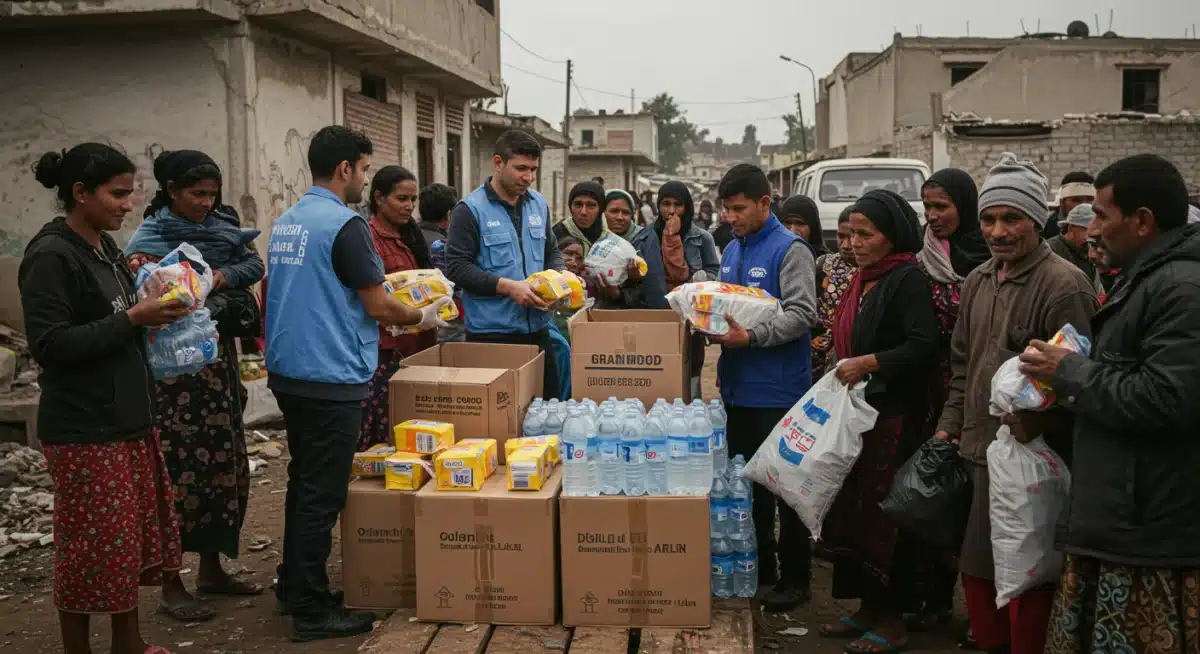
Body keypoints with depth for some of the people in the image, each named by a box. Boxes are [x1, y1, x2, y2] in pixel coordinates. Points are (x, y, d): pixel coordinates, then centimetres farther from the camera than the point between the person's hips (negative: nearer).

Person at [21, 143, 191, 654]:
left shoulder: (104, 247, 11)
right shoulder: (51, 256, -15)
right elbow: (49, 343, -21)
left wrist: (153, 309, 3)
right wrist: (133, 318, -22)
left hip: (127, 418, 9)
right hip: (84, 429, -9)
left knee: (135, 534, 15)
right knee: (92, 545, 1)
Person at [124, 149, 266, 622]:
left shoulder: (220, 227, 8)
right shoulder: (148, 238, -8)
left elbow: (256, 265, 2)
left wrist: (226, 276, -15)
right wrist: (136, 274, -34)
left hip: (219, 362, 6)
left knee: (224, 463, 11)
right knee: (180, 470, -3)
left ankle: (211, 569, 25)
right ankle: (170, 585, 10)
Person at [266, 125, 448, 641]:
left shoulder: (284, 222, 11)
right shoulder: (345, 225, -16)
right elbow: (379, 307, -15)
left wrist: (377, 294, 24)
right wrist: (422, 318, 4)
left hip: (288, 372, 9)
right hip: (331, 378, -9)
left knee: (303, 482, 19)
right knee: (323, 494, -1)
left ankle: (292, 585, 31)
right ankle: (312, 609, 7)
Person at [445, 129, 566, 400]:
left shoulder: (539, 204, 12)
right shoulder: (471, 209, -7)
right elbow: (457, 267, -12)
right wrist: (508, 286, -20)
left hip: (537, 328, 6)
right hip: (491, 334, -6)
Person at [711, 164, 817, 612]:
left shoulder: (790, 249, -11)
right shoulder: (731, 251, 13)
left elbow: (802, 313, -20)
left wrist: (751, 337, -29)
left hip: (778, 391, -8)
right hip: (737, 387, 8)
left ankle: (794, 578, 14)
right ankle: (758, 566, 30)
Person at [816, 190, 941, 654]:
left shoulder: (908, 280, -12)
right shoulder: (863, 280, 13)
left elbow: (924, 348, -23)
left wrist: (868, 364, -26)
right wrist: (844, 366, 14)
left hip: (893, 415, -8)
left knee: (882, 514, -3)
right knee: (853, 509, 10)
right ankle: (867, 607, 22)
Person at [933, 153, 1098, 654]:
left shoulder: (1064, 284, -13)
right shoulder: (977, 281, 12)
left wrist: (1032, 423, -22)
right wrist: (949, 425, 13)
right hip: (977, 453, 8)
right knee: (977, 570, 18)